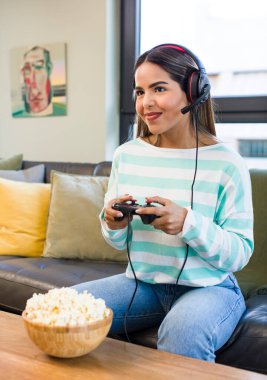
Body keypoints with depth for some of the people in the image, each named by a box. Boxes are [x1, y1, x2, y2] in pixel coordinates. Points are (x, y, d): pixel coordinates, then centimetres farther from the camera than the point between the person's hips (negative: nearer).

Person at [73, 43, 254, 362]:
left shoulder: (226, 163, -11)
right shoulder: (126, 155, 3)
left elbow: (240, 255, -10)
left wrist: (188, 224, -26)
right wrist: (114, 225, -11)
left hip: (208, 287, -4)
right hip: (143, 282, 4)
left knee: (183, 332, -37)